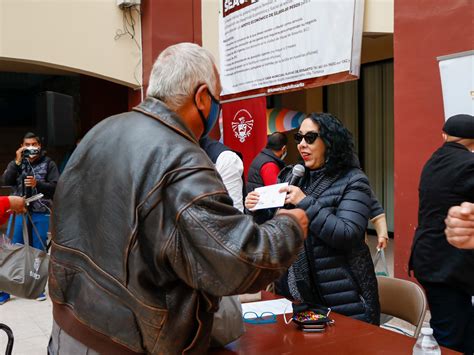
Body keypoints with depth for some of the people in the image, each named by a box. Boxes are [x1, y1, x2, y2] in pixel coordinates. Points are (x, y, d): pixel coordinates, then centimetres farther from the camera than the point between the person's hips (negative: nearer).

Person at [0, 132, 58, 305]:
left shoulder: (48, 163, 3)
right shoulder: (16, 163, 10)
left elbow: (55, 187, -3)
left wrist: (37, 183, -18)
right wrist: (17, 162, -14)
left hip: (41, 213, -1)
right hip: (19, 211, 2)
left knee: (38, 251, 5)